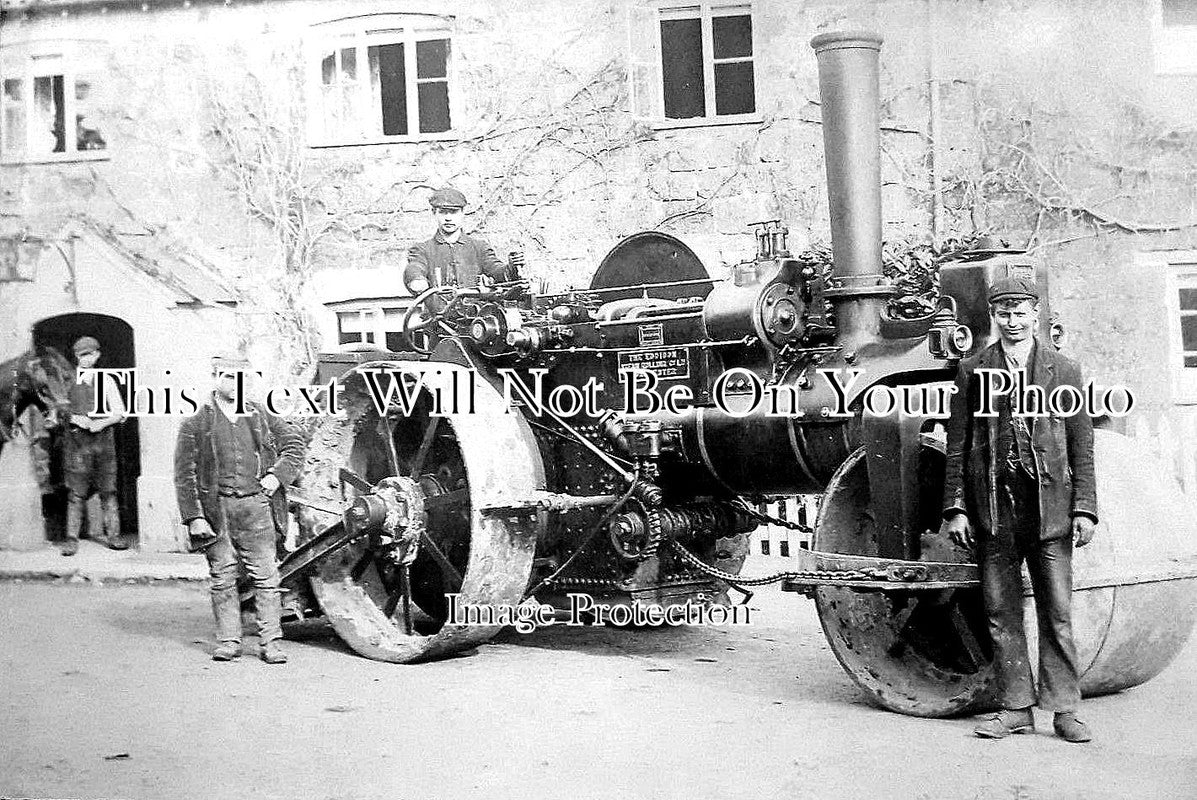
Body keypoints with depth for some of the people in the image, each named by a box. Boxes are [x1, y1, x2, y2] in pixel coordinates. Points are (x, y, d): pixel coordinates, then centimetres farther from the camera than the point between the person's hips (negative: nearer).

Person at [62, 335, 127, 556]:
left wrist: (101, 423, -9)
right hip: (75, 439, -1)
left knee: (108, 489, 1)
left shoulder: (104, 381, 11)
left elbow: (119, 412, 8)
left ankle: (113, 535, 6)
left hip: (103, 438, 1)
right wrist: (75, 419, -11)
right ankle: (72, 539, -2)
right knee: (75, 492, -4)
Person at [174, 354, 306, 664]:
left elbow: (294, 441, 17)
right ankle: (228, 641, 15)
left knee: (266, 576, 0)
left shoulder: (259, 415, 10)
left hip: (256, 504, 2)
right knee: (223, 578, 4)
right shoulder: (195, 423, 2)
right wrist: (194, 518, -8)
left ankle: (271, 642, 6)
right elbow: (185, 475, -1)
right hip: (216, 508, -1)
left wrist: (277, 475, 2)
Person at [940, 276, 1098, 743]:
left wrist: (1084, 508, -1)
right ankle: (1015, 709, 14)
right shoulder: (972, 371, 8)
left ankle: (1064, 710, 9)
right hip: (991, 508, 1)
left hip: (1049, 505, -1)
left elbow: (1081, 446, 7)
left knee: (1057, 612, 1)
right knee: (1001, 613, 5)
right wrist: (955, 508, 1)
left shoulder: (1063, 371, 7)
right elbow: (957, 445, 7)